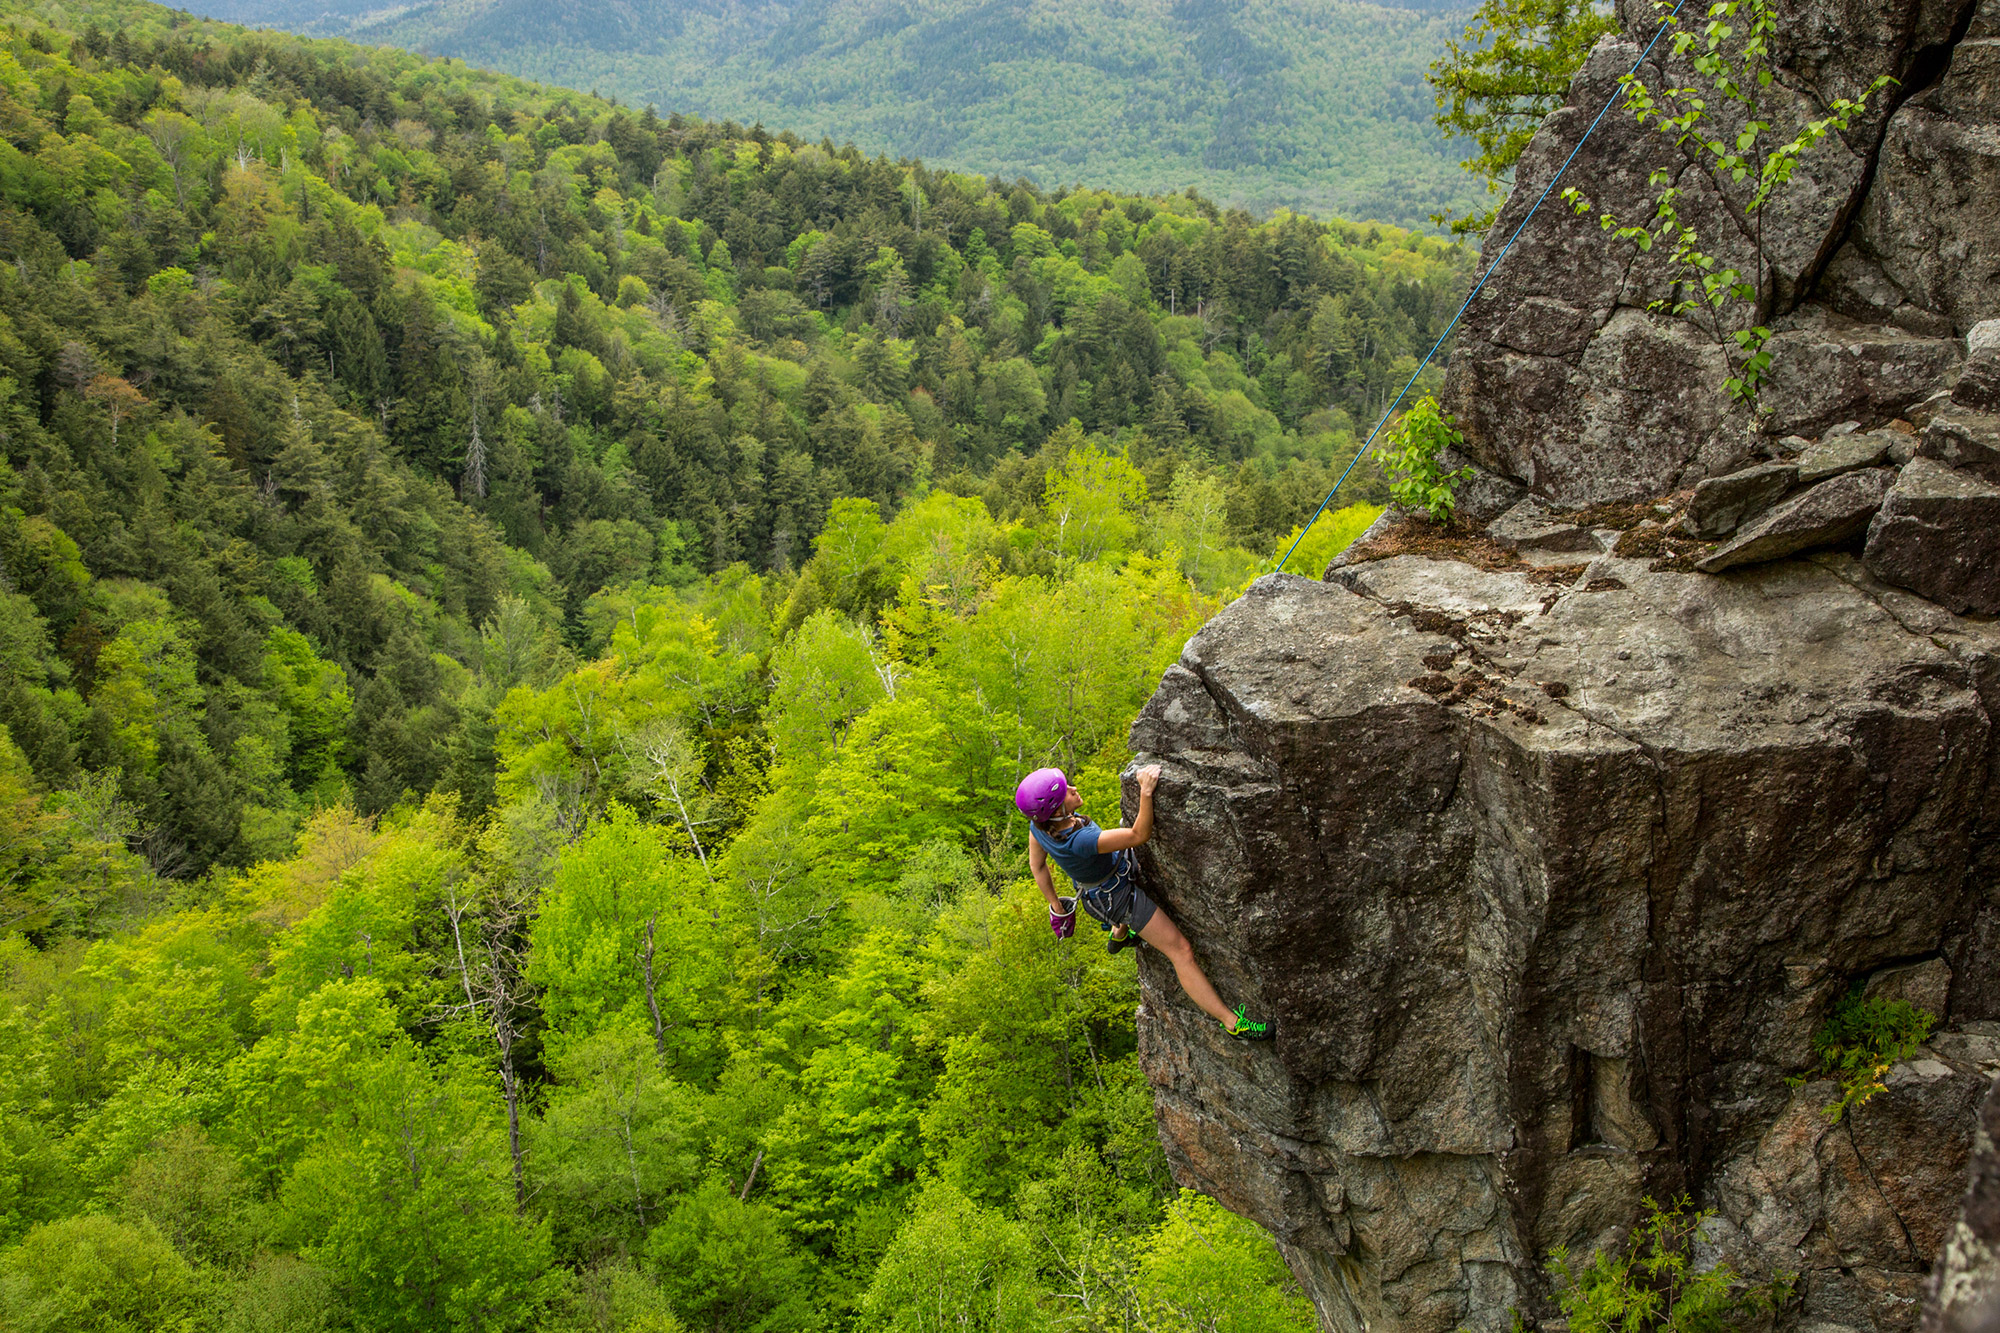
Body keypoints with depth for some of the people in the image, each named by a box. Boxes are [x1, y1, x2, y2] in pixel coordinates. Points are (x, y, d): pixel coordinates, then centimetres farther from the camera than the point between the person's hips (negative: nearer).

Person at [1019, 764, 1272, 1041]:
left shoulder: (1039, 823, -23)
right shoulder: (1080, 841, -46)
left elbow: (1037, 864, -4)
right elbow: (1140, 835, -37)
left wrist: (1055, 904, 10)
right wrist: (1146, 791, -46)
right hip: (1117, 896, -8)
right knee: (1181, 951, -3)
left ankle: (1118, 937, 62)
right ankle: (1232, 1021, 4)